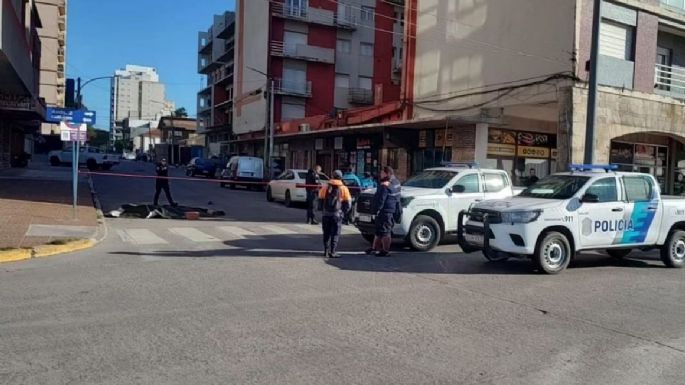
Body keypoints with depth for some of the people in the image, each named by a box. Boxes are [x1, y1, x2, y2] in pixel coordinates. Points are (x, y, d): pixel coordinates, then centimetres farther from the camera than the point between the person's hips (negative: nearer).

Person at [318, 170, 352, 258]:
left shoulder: (325, 189, 5)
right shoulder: (343, 189, -1)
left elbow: (320, 202, 6)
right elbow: (348, 205, -1)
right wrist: (342, 212, 13)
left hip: (326, 215, 3)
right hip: (337, 215, -3)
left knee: (326, 234, 13)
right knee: (335, 234, 3)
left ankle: (326, 251, 16)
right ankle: (332, 252, -1)